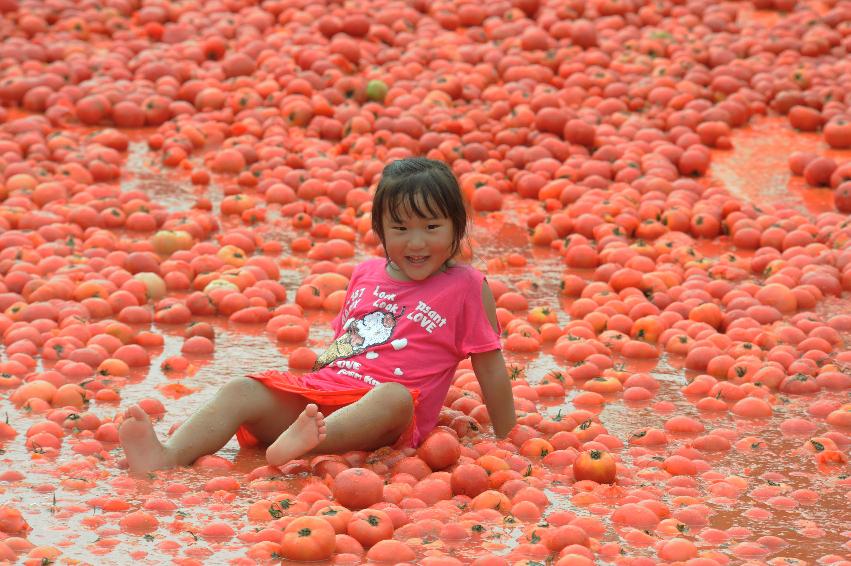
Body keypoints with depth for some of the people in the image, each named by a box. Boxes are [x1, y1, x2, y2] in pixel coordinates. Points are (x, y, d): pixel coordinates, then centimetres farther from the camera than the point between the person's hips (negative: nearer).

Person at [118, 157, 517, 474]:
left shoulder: (467, 287, 6)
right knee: (241, 391, -17)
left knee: (395, 397, -39)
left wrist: (506, 439, 9)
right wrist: (321, 360, 16)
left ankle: (304, 445, -66)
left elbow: (491, 366, 9)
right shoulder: (365, 274, 21)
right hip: (320, 390, 5)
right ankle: (169, 456, -43)